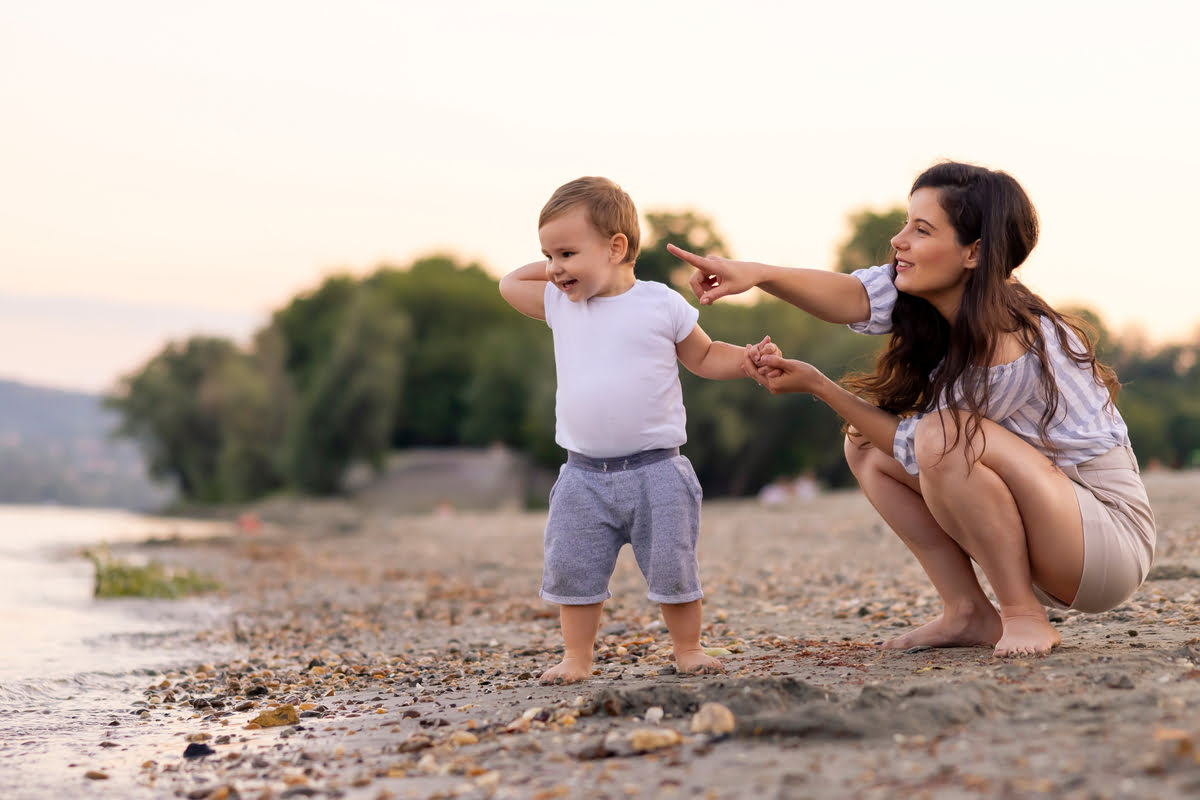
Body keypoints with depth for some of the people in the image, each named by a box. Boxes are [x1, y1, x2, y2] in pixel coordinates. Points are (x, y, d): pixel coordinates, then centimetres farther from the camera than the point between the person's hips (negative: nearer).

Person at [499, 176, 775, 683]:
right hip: (583, 475, 3)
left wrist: (749, 358, -6)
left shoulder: (661, 304, -2)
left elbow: (704, 357, 10)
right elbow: (509, 284, 22)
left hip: (655, 470, -3)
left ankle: (687, 648, 18)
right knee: (572, 571, 2)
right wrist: (554, 264, 13)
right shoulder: (560, 305, 7)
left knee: (672, 568, 2)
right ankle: (576, 658, 14)